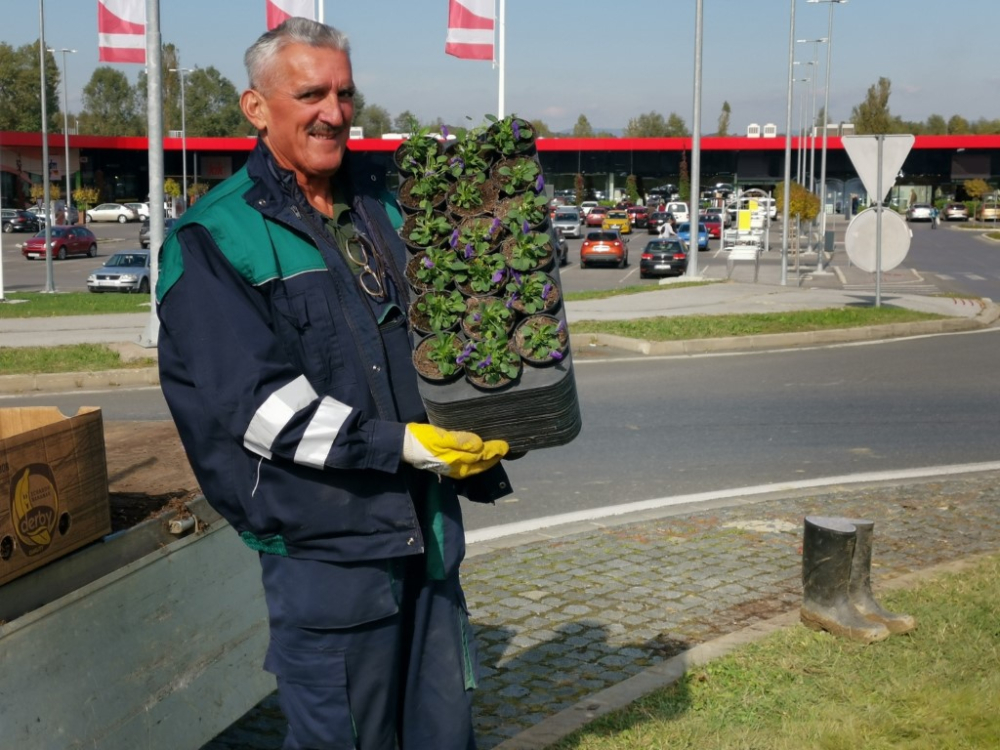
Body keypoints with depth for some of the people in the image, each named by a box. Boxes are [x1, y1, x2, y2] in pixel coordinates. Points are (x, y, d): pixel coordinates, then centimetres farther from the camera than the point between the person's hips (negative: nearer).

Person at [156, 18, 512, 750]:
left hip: (428, 526, 6)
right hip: (323, 542, -6)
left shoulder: (382, 201, 11)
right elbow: (252, 401, -17)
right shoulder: (214, 241, -10)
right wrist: (396, 444, -22)